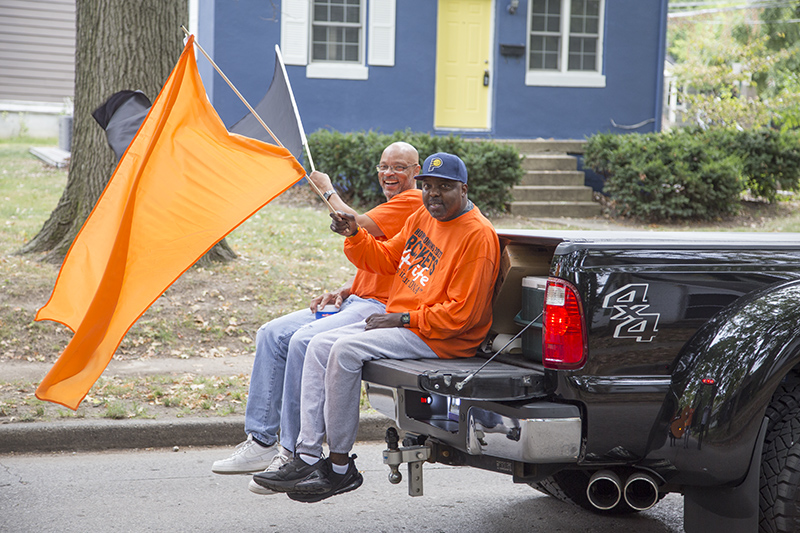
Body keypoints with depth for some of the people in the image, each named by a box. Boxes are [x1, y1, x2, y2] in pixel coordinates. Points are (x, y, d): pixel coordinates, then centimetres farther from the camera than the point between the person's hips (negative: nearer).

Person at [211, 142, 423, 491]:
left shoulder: (413, 202, -9)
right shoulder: (392, 204, 24)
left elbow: (358, 226, -18)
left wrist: (328, 190, -1)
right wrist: (342, 291, 10)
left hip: (384, 309, -11)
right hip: (356, 303, 11)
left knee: (304, 340, -29)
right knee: (272, 334, 0)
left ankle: (295, 455, -24)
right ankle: (261, 441, -2)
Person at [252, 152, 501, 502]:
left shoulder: (478, 235, -15)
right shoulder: (422, 217, 14)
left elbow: (460, 314, -19)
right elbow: (385, 259, 20)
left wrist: (402, 319, -17)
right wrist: (354, 236, 1)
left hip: (443, 338, -10)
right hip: (399, 320, 10)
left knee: (346, 351, -24)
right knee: (320, 347, -2)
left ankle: (340, 469, -16)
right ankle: (308, 457, -8)